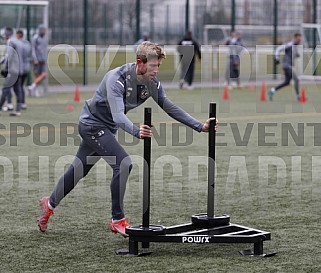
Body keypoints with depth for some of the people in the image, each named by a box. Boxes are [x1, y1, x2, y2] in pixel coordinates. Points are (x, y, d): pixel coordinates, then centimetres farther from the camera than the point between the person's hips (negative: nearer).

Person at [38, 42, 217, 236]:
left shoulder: (152, 83, -10)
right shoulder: (117, 78, -32)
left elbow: (170, 108, -4)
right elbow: (118, 116, -42)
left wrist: (199, 126, -12)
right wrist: (136, 131, -60)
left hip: (108, 127, 8)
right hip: (93, 123, -8)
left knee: (79, 169, 18)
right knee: (123, 163, -21)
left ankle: (50, 204, 39)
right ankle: (118, 220, -10)